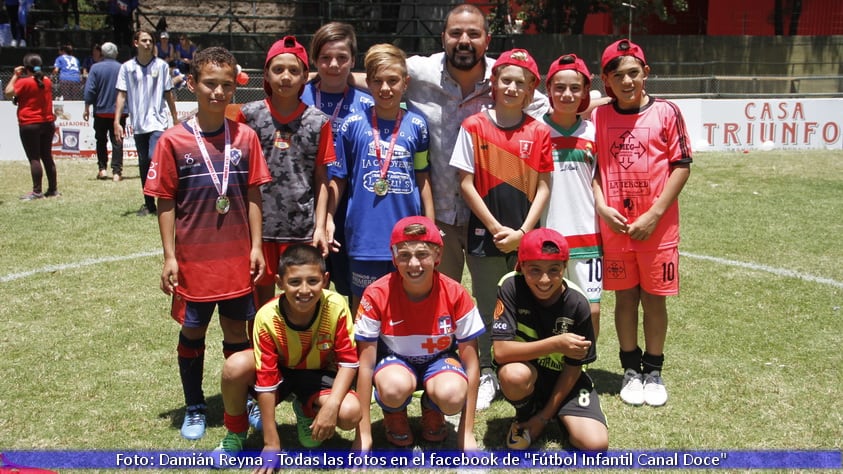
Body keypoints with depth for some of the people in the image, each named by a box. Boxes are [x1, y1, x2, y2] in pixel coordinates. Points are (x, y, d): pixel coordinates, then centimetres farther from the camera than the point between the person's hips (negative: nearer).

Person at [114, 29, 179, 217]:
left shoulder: (161, 66, 3)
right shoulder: (127, 67, 4)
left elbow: (168, 94, 9)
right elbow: (121, 95, 3)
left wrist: (175, 119, 11)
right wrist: (117, 121, -5)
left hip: (158, 122, -2)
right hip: (138, 124, 2)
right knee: (143, 164, 7)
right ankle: (149, 204, 16)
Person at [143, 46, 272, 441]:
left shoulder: (246, 137, 0)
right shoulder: (173, 140, -5)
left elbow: (253, 196, 3)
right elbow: (166, 202, -3)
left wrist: (256, 246, -1)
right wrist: (169, 256, -5)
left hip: (237, 257, 1)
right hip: (193, 257, -1)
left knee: (237, 330, 12)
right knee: (192, 331, 12)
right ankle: (194, 408, 28)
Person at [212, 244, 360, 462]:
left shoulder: (336, 307, -27)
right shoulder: (267, 317, -27)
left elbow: (348, 361, -18)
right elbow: (266, 379, -23)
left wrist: (331, 405, -33)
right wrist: (271, 443, -22)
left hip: (320, 374, 0)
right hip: (280, 370, 0)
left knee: (349, 413, -30)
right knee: (235, 366, -32)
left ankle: (307, 411, 8)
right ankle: (235, 434, -2)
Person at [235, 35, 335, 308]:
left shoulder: (318, 122, 0)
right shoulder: (250, 115, 0)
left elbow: (321, 179, 2)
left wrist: (320, 227, -3)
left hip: (302, 228, 0)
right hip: (259, 224, 0)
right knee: (262, 298, 12)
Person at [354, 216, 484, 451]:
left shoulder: (455, 294, -21)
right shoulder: (376, 295, -23)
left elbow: (471, 362, -13)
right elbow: (366, 364, -17)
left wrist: (467, 434, -12)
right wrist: (364, 435, -16)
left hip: (439, 359, 1)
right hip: (393, 360, -1)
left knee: (452, 396, -34)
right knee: (395, 387, -37)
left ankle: (431, 411, 6)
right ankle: (394, 415, 3)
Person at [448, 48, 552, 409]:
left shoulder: (539, 132, 1)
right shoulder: (474, 126, -3)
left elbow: (543, 187, 2)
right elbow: (466, 184, -4)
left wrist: (522, 232, -8)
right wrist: (497, 228, -9)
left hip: (525, 238, 1)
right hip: (485, 235, -1)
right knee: (488, 308, 9)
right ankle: (487, 374, 22)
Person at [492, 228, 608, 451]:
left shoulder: (577, 304, -18)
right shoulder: (511, 287, -22)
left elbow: (574, 367, -9)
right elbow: (501, 351, -28)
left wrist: (546, 415, -9)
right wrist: (555, 344, -35)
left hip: (562, 379, 1)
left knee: (595, 443, -21)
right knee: (514, 374, -38)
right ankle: (526, 416, 0)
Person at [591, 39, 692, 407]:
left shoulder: (666, 112, -3)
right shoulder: (599, 117, 3)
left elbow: (681, 166, -5)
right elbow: (592, 169, 7)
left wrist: (655, 214, -11)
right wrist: (602, 207, -9)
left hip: (657, 225, -1)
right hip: (614, 225, 2)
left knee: (654, 298, 8)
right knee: (625, 297, 10)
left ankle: (653, 371, 24)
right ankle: (631, 370, 25)